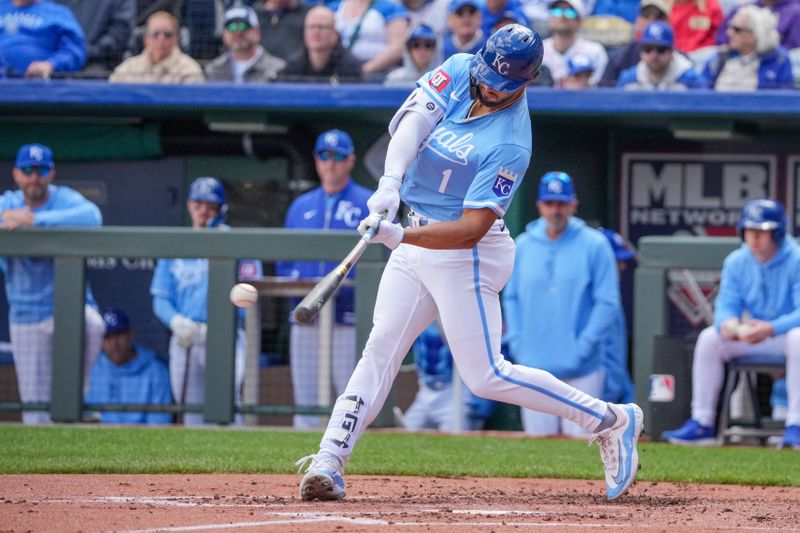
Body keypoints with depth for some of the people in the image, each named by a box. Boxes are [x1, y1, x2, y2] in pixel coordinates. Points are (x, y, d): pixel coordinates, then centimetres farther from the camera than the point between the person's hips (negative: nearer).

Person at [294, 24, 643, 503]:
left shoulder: (510, 144, -23)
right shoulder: (458, 73, -3)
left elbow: (471, 229, -26)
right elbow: (412, 121, -18)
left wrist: (401, 237, -37)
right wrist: (391, 180, -35)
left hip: (467, 253, -7)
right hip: (417, 239, 7)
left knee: (486, 376, -5)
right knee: (380, 350, 1)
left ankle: (610, 420, 5)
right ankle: (329, 462, -1)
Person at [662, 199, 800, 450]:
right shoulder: (736, 262, 1)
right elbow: (726, 304, -1)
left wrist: (771, 328, -38)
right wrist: (729, 323, -26)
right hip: (751, 335, 5)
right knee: (709, 337, -16)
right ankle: (702, 423, -15)